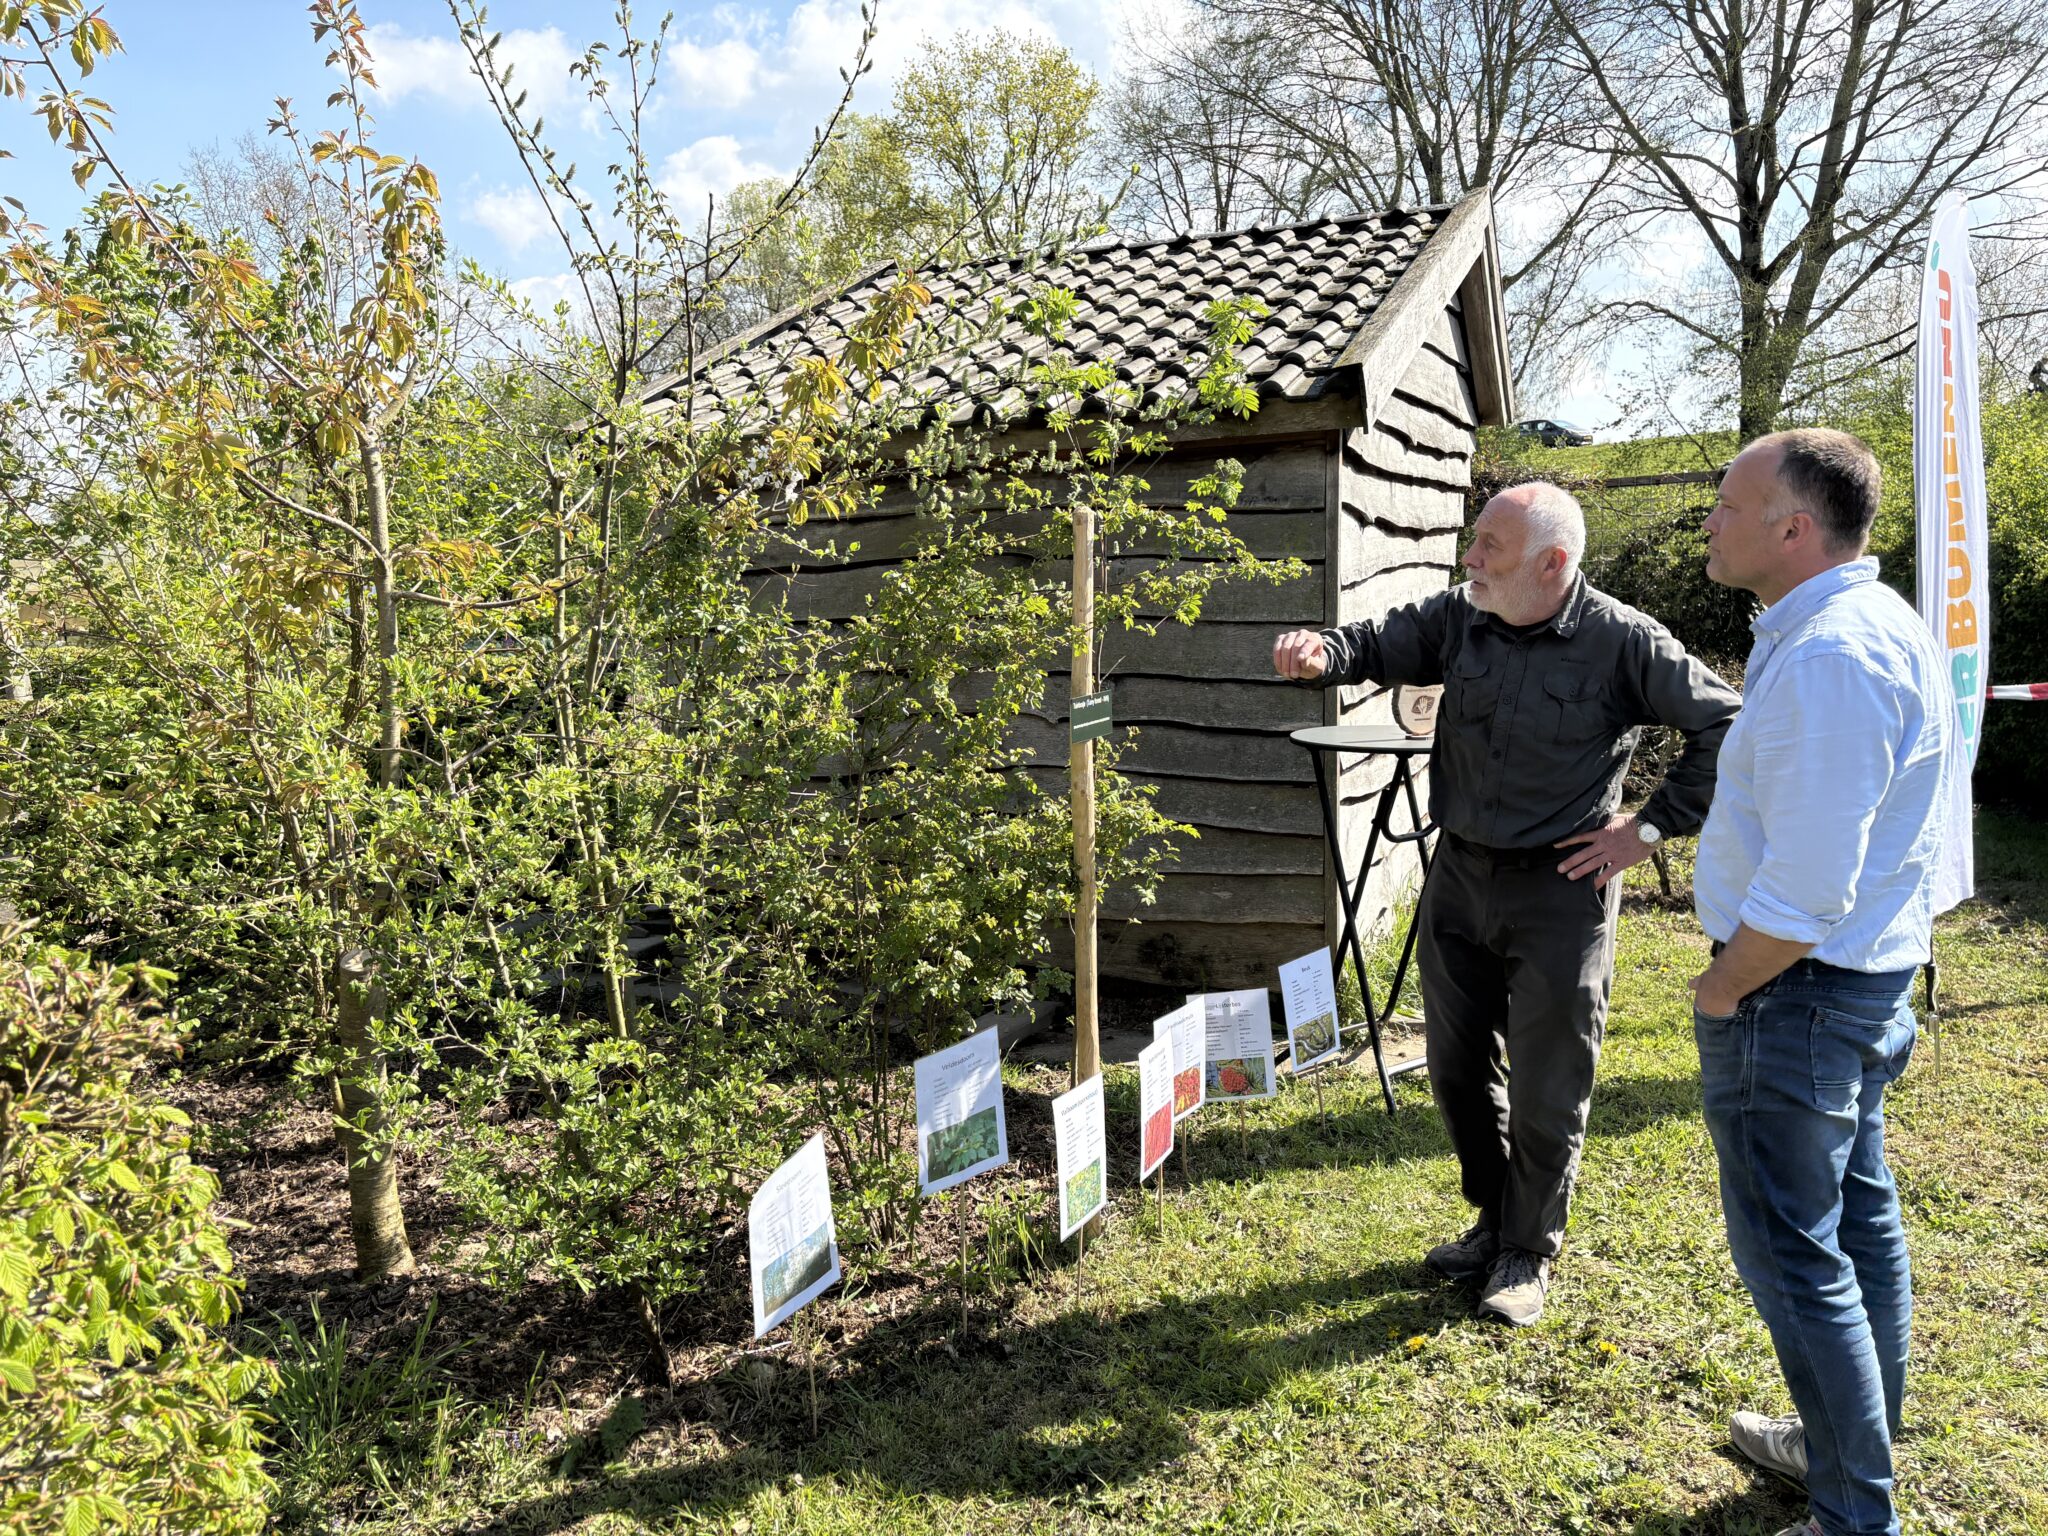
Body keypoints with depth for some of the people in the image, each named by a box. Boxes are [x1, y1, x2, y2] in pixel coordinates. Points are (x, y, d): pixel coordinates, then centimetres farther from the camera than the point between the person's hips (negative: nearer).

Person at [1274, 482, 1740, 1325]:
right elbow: (1378, 645, -3)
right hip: (1459, 876, 5)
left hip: (1560, 888, -5)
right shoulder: (1457, 617, -1)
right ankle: (1494, 1218, 39)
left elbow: (1725, 727, -9)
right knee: (1457, 1067, 16)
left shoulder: (1624, 643, -14)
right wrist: (1321, 654, -27)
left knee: (1546, 1088, 6)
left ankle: (1528, 1253, 28)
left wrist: (1650, 828, -10)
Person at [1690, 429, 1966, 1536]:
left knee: (1793, 1253, 1)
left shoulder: (1828, 657, -25)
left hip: (1794, 990, -11)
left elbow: (1803, 894, -28)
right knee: (1858, 1216, 21)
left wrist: (1723, 992, -13)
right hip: (1868, 980, 11)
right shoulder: (1881, 620, 9)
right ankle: (1857, 1443, 39)